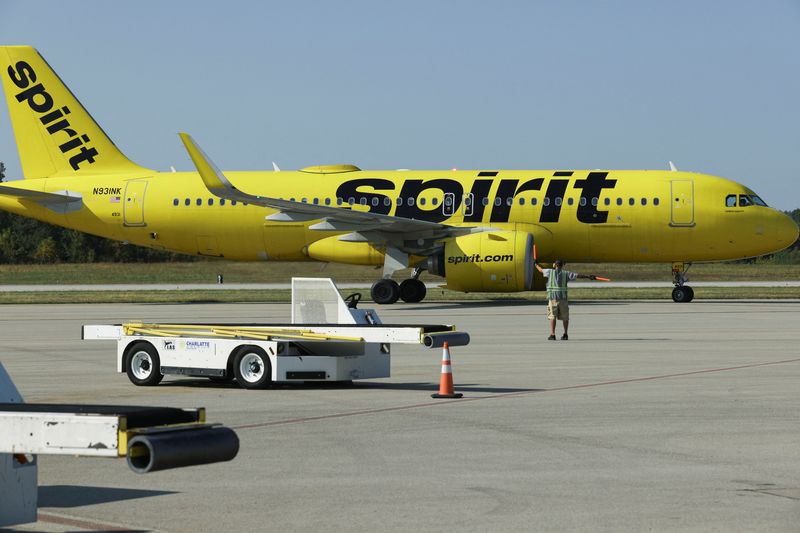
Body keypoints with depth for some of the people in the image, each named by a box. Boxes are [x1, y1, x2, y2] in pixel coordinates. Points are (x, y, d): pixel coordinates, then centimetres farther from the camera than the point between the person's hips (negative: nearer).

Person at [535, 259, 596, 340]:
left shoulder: (550, 272, 5)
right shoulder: (566, 273, 5)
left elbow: (541, 270, 21)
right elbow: (578, 275, 3)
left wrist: (536, 264, 40)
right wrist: (589, 276, 8)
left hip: (552, 297, -1)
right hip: (563, 298, 1)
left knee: (552, 317, 1)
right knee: (565, 317, 10)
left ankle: (552, 334, -8)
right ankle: (565, 334, 13)